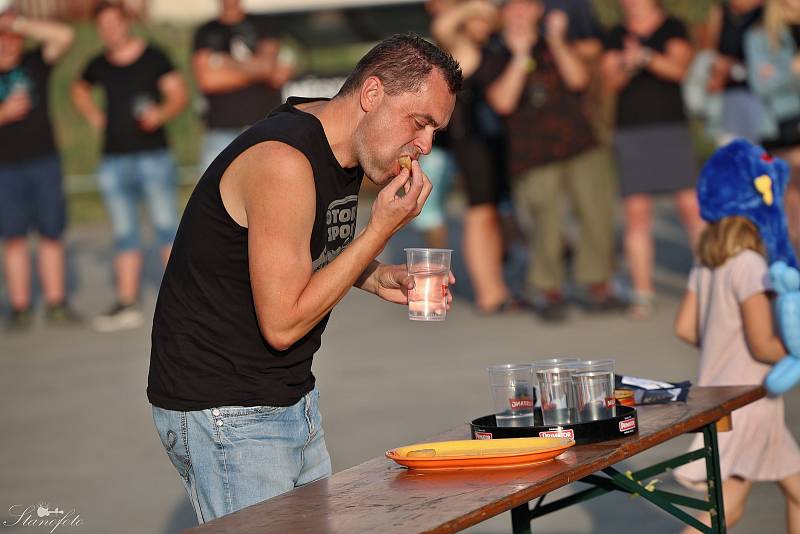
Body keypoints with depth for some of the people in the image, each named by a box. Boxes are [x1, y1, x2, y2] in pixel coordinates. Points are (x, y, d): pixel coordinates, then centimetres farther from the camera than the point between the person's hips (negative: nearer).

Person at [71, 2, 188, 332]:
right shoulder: (99, 66, 10)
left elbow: (179, 94, -4)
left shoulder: (153, 58, -2)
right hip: (114, 159, 4)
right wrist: (93, 116, 13)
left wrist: (161, 113, -22)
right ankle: (127, 303, 6)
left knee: (166, 227, -4)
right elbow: (79, 90, 29)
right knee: (123, 236, 5)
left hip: (154, 155, -4)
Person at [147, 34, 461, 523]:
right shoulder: (284, 162, -23)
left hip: (293, 400, 9)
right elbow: (282, 323, -24)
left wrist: (377, 278, 3)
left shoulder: (348, 153, 6)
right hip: (224, 410, -9)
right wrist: (382, 228, -20)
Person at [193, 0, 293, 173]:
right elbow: (206, 80, -3)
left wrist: (224, 63, 0)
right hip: (222, 131, 1)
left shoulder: (264, 25, 12)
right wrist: (257, 70, -1)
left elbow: (267, 63, -6)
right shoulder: (205, 33, 13)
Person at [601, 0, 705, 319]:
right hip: (630, 133, 1)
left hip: (671, 128, -1)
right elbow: (610, 83, 2)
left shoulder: (673, 29, 7)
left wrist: (646, 58, -24)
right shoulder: (616, 37, 12)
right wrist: (627, 66, -20)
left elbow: (678, 68, -8)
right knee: (636, 214, -3)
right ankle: (643, 293, 1)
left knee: (691, 206, -8)